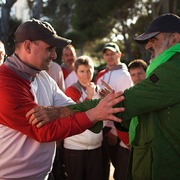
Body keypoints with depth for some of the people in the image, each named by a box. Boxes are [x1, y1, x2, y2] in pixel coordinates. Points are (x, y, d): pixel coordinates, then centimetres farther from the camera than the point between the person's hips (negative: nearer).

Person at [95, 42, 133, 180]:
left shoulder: (124, 75, -10)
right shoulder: (101, 75, 11)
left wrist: (115, 130, -16)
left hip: (114, 128, -6)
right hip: (100, 126, 7)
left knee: (119, 165, 5)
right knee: (102, 163, 17)